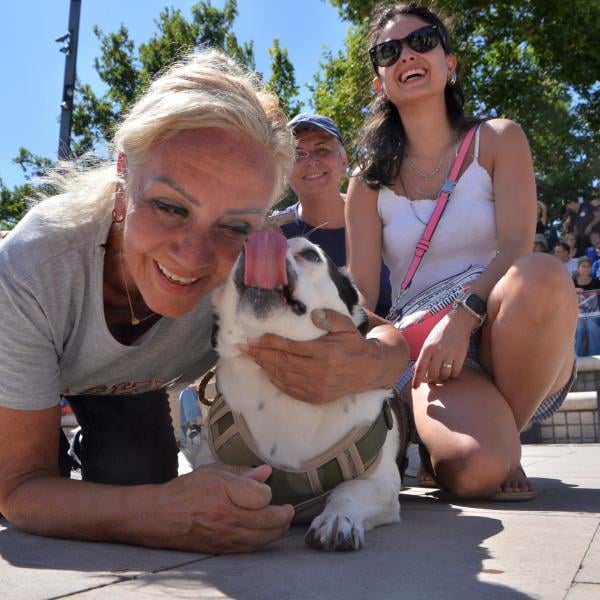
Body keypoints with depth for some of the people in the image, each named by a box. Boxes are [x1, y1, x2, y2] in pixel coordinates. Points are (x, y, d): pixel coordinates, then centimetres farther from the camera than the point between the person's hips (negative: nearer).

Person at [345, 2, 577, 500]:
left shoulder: (497, 140, 7)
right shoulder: (369, 182, 9)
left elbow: (518, 247, -9)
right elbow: (361, 296, 0)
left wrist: (464, 316, -27)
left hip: (510, 346, 1)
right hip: (424, 353, -1)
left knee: (542, 273, -34)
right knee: (472, 470, -33)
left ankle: (502, 435, -11)